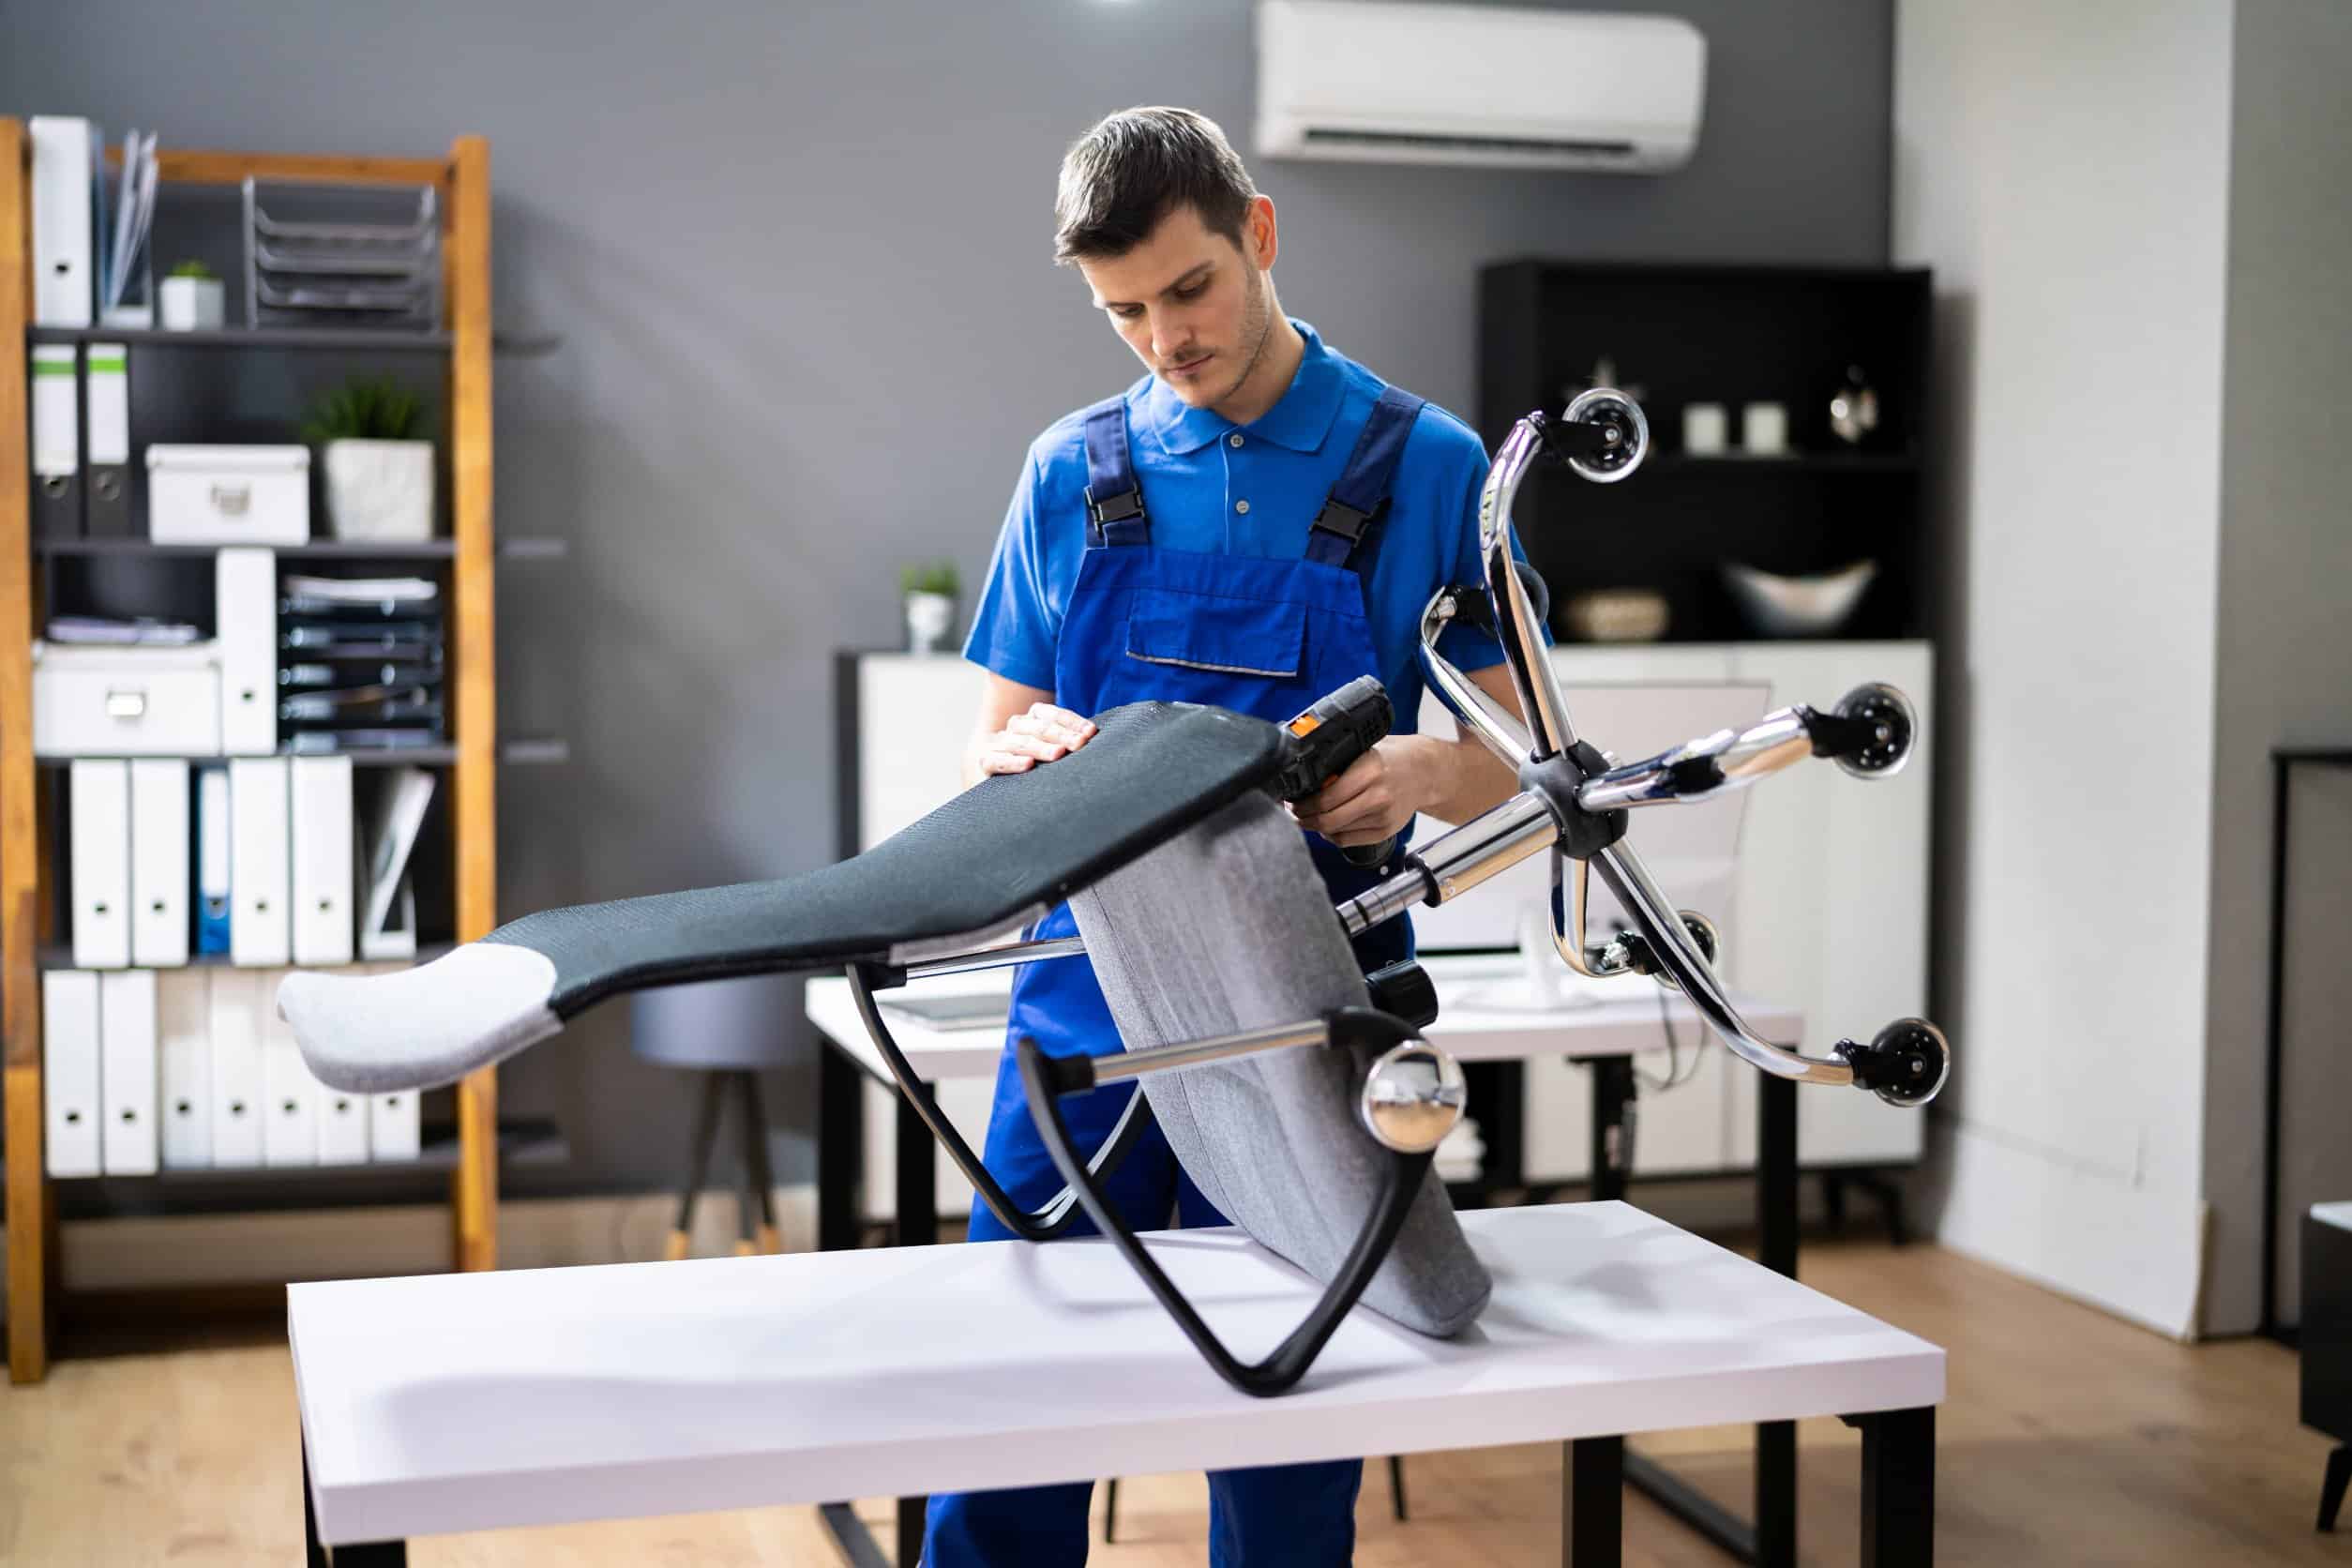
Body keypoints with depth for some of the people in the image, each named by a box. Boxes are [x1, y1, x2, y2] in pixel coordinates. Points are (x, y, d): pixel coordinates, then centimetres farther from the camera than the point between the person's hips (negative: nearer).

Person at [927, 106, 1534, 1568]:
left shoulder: (1425, 464, 0)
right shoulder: (1074, 472, 8)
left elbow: (1509, 749, 0)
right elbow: (992, 748, 10)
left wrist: (1420, 766, -23)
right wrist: (1026, 748, -14)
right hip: (1088, 1006, 2)